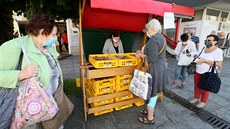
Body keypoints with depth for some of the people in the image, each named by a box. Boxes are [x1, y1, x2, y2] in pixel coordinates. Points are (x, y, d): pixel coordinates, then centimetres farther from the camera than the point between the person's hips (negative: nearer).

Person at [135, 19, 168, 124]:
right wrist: (143, 52, 12)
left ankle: (150, 118, 22)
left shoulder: (153, 40, -22)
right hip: (159, 68, 10)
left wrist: (141, 55, -12)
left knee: (151, 92, 4)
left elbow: (152, 59, -27)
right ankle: (150, 110, 41)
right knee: (153, 92, 21)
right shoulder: (161, 37, 10)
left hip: (154, 70, -10)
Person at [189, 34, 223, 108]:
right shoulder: (203, 48, 5)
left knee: (205, 88, 9)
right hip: (198, 72, 6)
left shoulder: (218, 51, -14)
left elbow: (219, 64, -20)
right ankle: (196, 98, 36)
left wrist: (205, 61, -26)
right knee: (196, 86, 17)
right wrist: (197, 58, -3)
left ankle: (203, 101, 28)